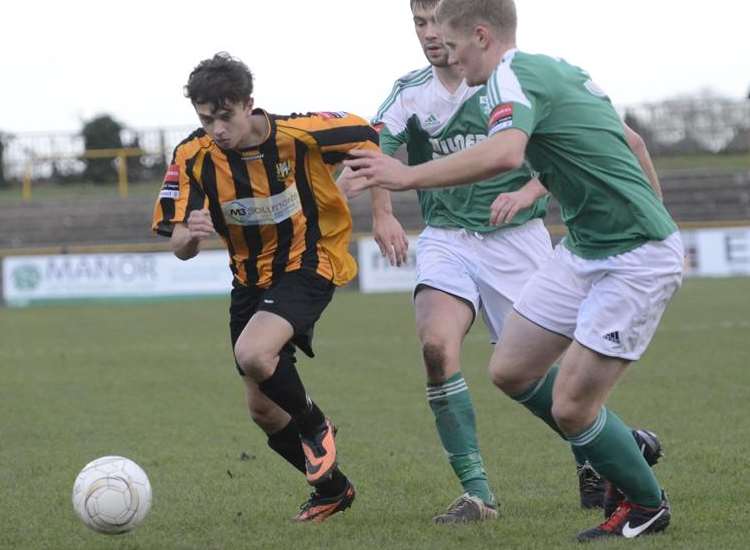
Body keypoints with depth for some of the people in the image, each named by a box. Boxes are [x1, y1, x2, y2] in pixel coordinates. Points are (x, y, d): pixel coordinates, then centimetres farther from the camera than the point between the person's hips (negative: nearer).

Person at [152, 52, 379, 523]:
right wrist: (191, 235, -35)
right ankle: (332, 489, 33)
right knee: (263, 409, 9)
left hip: (310, 264, -5)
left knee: (253, 353, -31)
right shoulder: (193, 157, -13)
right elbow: (180, 248, -11)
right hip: (251, 277, 6)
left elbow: (370, 136, -5)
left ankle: (316, 427, -1)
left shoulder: (299, 134, -22)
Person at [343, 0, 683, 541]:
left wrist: (411, 175, -35)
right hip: (584, 248, 10)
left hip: (636, 260, -10)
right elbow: (627, 140, 22)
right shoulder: (560, 69, 12)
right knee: (511, 370, 9)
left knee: (570, 407, -6)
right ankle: (625, 449, 26)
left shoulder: (513, 74, -17)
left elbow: (505, 153, -39)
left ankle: (647, 504, 15)